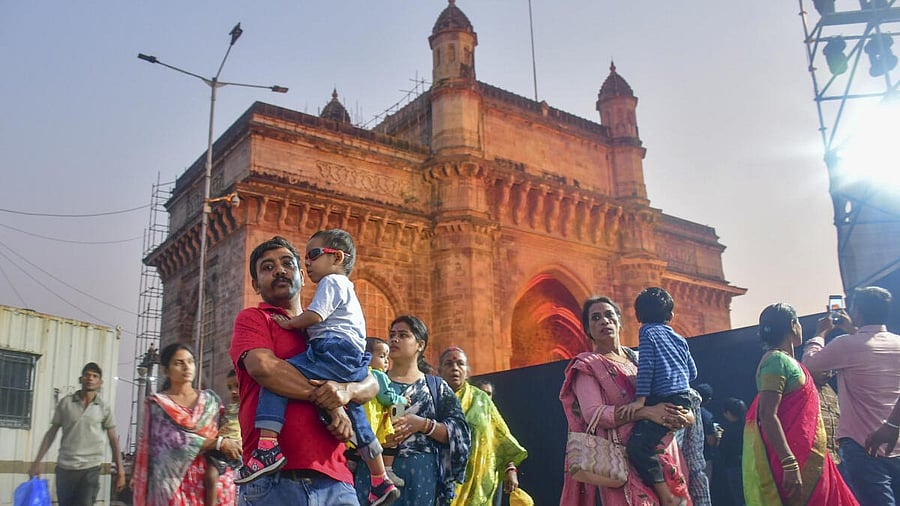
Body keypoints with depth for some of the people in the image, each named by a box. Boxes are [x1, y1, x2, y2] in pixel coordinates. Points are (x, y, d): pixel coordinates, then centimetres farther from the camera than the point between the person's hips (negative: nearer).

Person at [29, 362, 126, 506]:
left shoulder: (104, 408, 2)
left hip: (90, 468, -1)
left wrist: (120, 471, 0)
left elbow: (113, 440, 4)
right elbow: (51, 433, 8)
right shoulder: (66, 403, 3)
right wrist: (37, 462, 3)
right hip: (64, 467, 1)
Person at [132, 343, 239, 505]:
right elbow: (174, 439, -10)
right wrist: (218, 443, -16)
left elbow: (225, 433, 9)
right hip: (174, 482, -2)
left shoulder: (211, 399, 11)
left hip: (211, 480, 3)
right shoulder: (156, 403, 2)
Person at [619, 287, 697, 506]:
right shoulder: (679, 338, 22)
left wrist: (640, 399, -14)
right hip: (684, 397, 9)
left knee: (638, 445, -18)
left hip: (664, 400, -9)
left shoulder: (648, 332, 3)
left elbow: (645, 366, -9)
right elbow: (693, 372, 23)